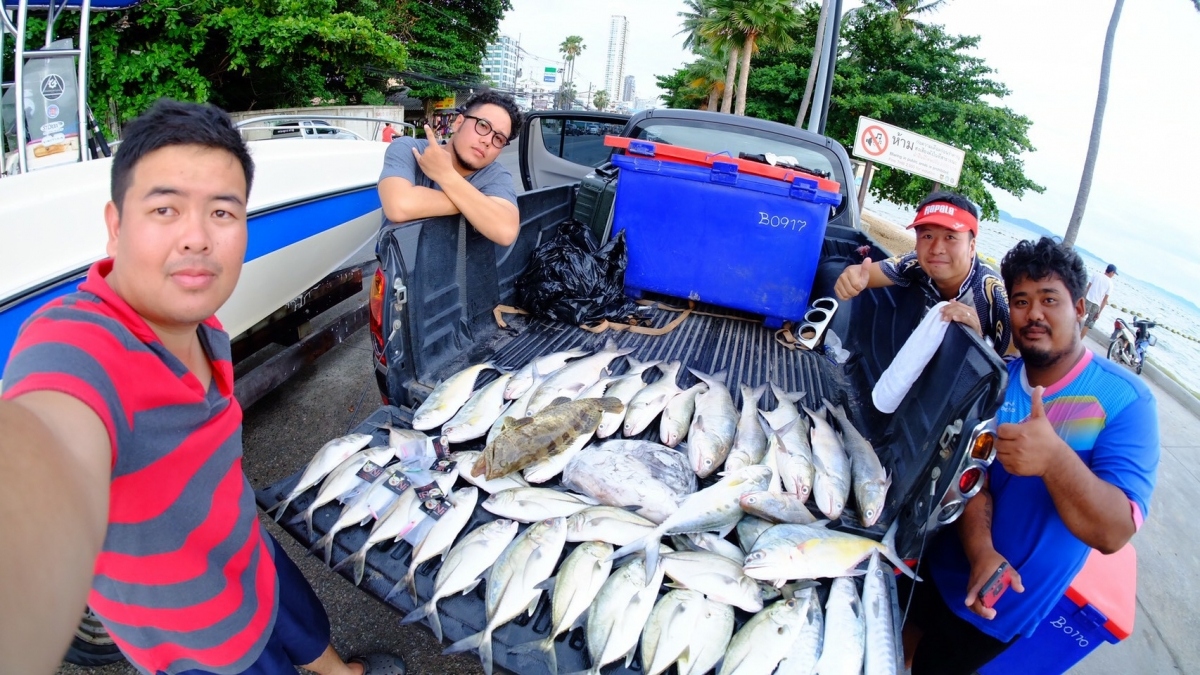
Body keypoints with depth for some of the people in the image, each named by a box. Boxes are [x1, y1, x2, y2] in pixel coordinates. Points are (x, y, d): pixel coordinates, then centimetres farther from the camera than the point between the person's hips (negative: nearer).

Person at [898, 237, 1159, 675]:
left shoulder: (1125, 400, -19)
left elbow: (1114, 533, -27)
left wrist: (1055, 458, -46)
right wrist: (981, 551, -29)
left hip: (1004, 602, -3)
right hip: (943, 568, 4)